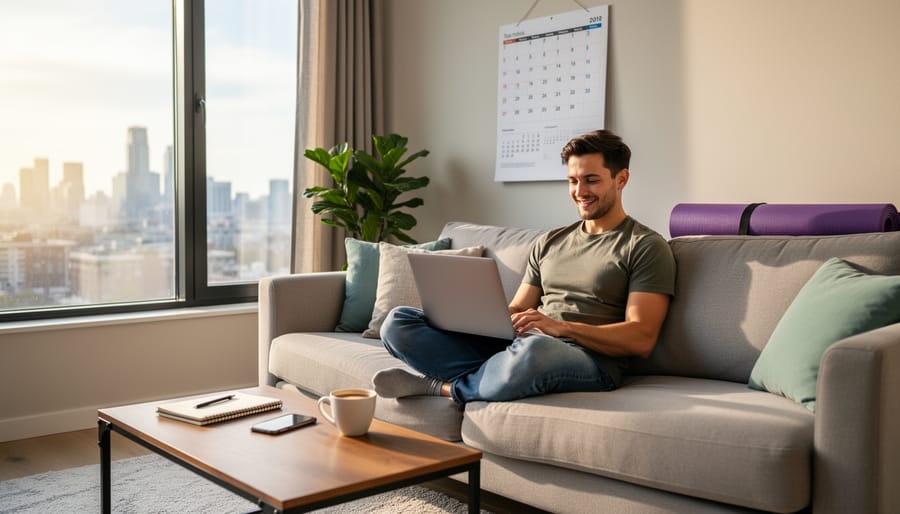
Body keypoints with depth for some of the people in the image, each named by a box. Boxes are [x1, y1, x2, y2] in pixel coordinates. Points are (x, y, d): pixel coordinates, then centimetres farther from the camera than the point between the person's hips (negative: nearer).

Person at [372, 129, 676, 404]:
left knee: (533, 349, -44)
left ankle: (442, 388, -16)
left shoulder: (645, 247, 4)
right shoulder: (549, 242, 23)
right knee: (398, 322, -8)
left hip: (590, 361, -5)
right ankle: (496, 375, -20)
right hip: (519, 347, 6)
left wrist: (561, 327, -19)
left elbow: (641, 340, -6)